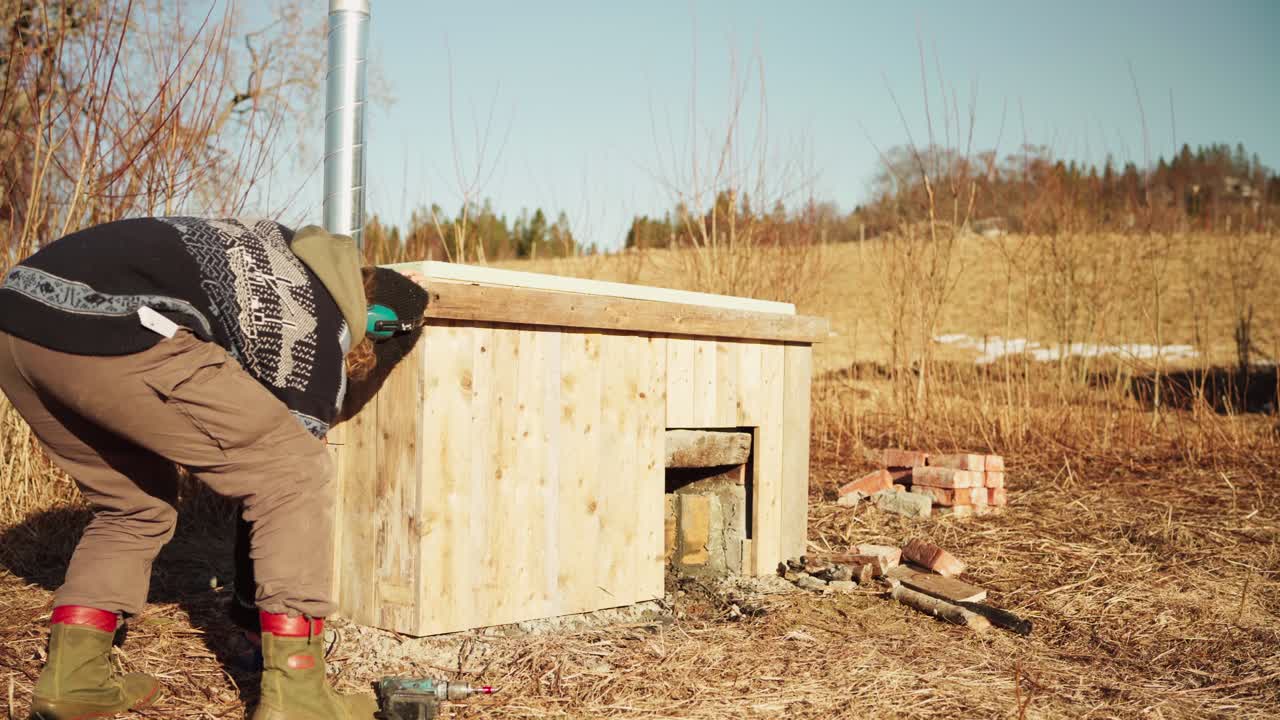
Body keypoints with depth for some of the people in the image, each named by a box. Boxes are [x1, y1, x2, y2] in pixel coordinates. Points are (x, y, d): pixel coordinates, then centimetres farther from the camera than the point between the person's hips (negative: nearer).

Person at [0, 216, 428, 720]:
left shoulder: (294, 247, 25)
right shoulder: (317, 355, 6)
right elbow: (284, 476, 13)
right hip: (105, 332, -9)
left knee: (134, 503, 27)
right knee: (297, 474, 3)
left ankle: (71, 679, 19)